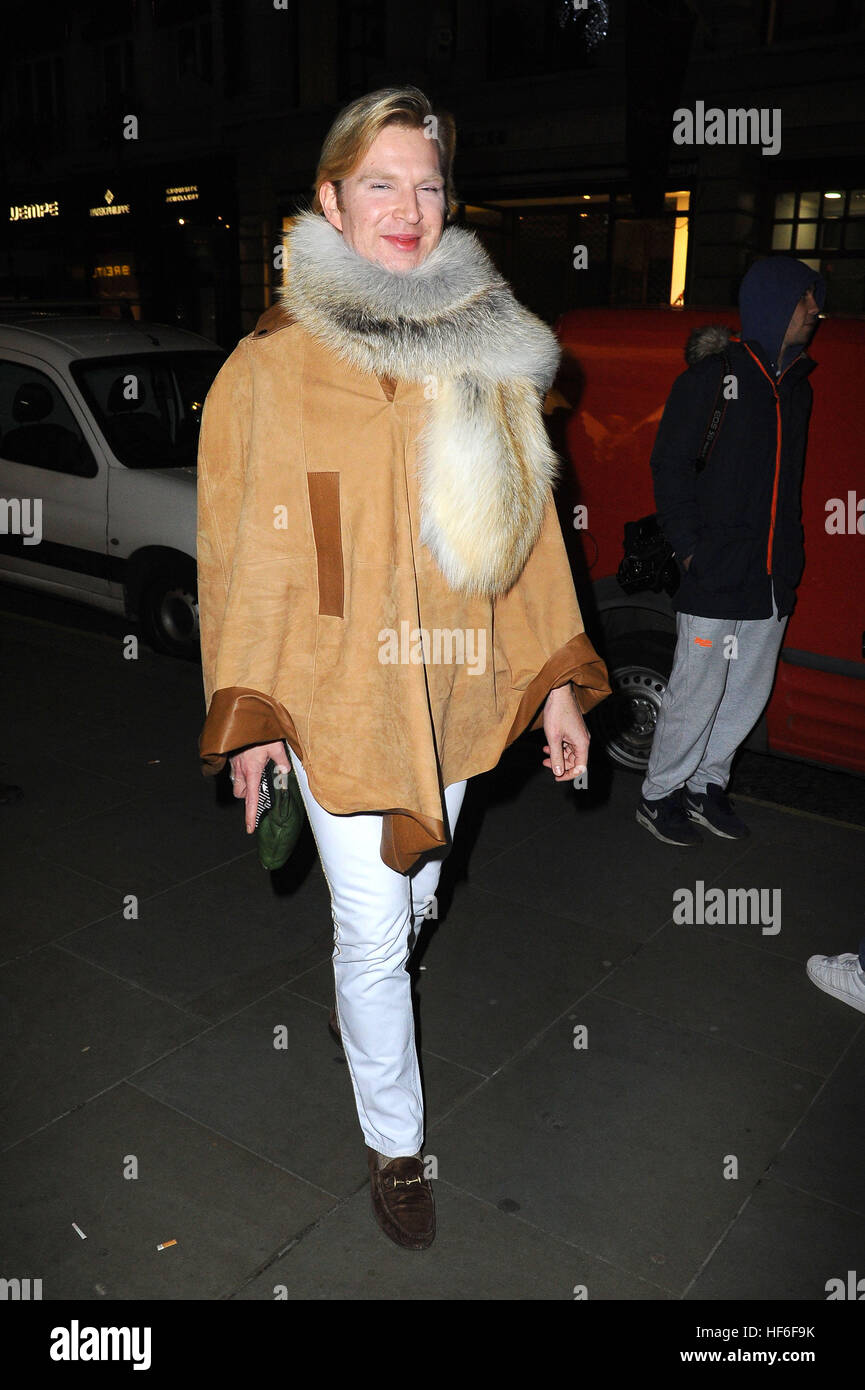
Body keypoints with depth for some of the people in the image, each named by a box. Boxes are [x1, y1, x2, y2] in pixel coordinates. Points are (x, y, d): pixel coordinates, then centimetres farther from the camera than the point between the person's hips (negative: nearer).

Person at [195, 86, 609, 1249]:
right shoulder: (273, 364, -9)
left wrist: (555, 681, 3)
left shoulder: (488, 351, 2)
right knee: (374, 931, 6)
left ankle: (361, 1008, 56)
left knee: (416, 897, 23)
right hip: (341, 695, -4)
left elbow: (525, 522, 4)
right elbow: (247, 548, -6)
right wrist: (247, 712, -6)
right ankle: (396, 1147, 30)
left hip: (459, 686, 4)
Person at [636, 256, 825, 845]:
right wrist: (690, 548, -12)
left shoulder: (797, 385, 16)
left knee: (750, 692, 12)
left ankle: (707, 784, 29)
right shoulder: (713, 376, -3)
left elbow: (789, 478, 19)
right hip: (715, 576, -6)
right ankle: (658, 796, 16)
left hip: (773, 579, 7)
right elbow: (670, 465, -6)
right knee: (696, 695, -1)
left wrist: (791, 556, 10)